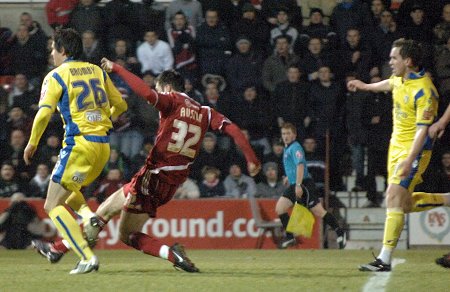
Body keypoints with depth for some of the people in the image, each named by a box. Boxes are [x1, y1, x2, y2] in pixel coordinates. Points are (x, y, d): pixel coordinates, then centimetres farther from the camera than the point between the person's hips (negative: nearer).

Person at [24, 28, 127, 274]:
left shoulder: (56, 76, -4)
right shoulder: (97, 71, 13)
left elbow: (44, 113, -14)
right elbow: (120, 105, 19)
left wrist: (32, 144, -1)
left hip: (80, 143, -7)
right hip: (103, 145, 7)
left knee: (53, 206, -1)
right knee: (68, 191, 30)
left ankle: (87, 257, -15)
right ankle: (89, 216, -1)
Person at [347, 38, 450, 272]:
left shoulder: (424, 91, -22)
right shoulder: (401, 79, 4)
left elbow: (422, 129, -26)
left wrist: (409, 161, -32)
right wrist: (366, 86, 46)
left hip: (414, 150, -9)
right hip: (396, 145, 9)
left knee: (394, 197, -16)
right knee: (405, 204, 11)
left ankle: (384, 259, -16)